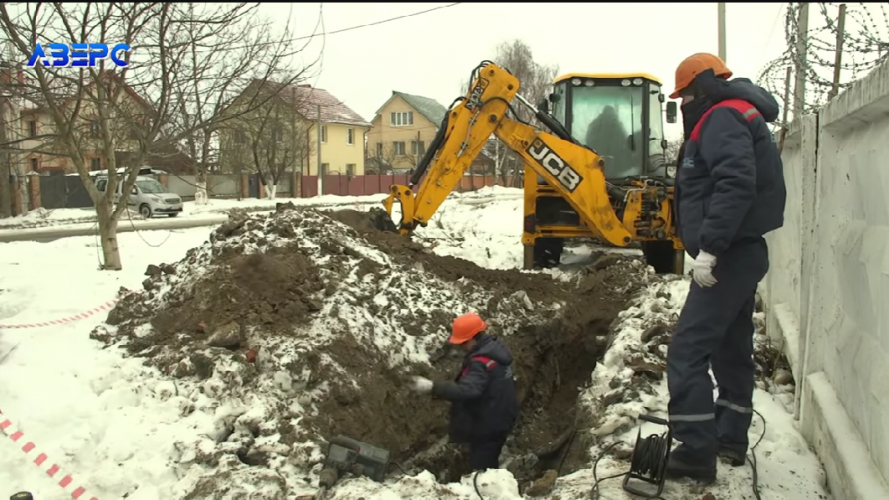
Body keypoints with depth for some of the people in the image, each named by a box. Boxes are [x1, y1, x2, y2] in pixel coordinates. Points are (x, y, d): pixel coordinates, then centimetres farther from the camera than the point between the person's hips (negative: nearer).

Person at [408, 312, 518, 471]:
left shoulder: (481, 362, -28)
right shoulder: (497, 348, 4)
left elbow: (467, 390, -42)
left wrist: (432, 387, -46)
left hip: (488, 425, -10)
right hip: (499, 420, 10)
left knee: (480, 468, -2)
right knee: (489, 466, 24)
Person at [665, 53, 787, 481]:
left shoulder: (722, 119, -12)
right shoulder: (730, 120, 21)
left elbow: (736, 186, -27)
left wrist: (709, 248, -28)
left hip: (729, 257, -11)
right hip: (738, 254, 11)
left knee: (687, 351, -11)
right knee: (731, 347, 17)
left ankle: (697, 451, -7)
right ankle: (730, 438, 28)